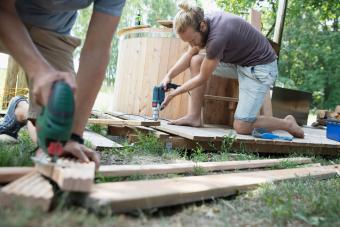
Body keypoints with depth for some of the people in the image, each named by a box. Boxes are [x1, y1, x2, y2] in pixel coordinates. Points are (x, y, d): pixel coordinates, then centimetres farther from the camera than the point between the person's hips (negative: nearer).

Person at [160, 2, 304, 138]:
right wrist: (169, 76, -7)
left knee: (241, 127, -13)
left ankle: (287, 123, 11)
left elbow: (202, 78, -20)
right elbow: (190, 54, 5)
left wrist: (173, 94, -11)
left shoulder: (217, 36, -32)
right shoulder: (202, 21, -8)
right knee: (196, 61, -4)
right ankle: (194, 116, -2)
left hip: (260, 67, -9)